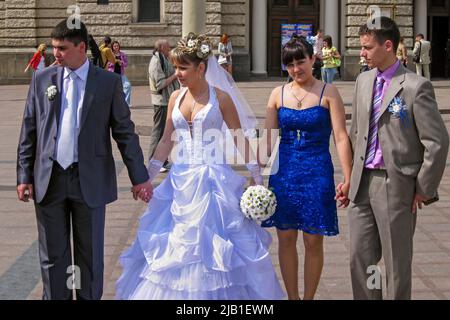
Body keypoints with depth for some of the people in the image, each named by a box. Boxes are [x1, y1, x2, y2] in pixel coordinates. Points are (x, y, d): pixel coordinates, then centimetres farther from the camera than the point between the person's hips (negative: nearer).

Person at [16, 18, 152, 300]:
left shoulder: (109, 82, 0)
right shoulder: (42, 80, 5)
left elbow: (125, 131, 0)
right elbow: (28, 132, 6)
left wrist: (139, 176, -2)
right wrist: (24, 176, 2)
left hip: (90, 181, -2)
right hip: (49, 180, 2)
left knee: (90, 255, 8)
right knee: (53, 255, 9)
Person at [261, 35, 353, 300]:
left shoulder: (328, 93, -3)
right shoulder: (279, 94, 5)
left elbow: (341, 137, -8)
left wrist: (348, 179, -15)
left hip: (317, 172, -3)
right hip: (284, 171, 3)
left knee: (313, 241, 4)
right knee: (286, 239, 7)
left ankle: (309, 297, 18)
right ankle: (292, 297, 20)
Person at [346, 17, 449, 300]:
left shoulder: (416, 86, -12)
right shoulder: (364, 80, 9)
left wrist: (424, 189, -8)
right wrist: (355, 174, 14)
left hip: (396, 186, -6)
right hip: (363, 182, 6)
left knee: (397, 263, 6)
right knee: (360, 259, 11)